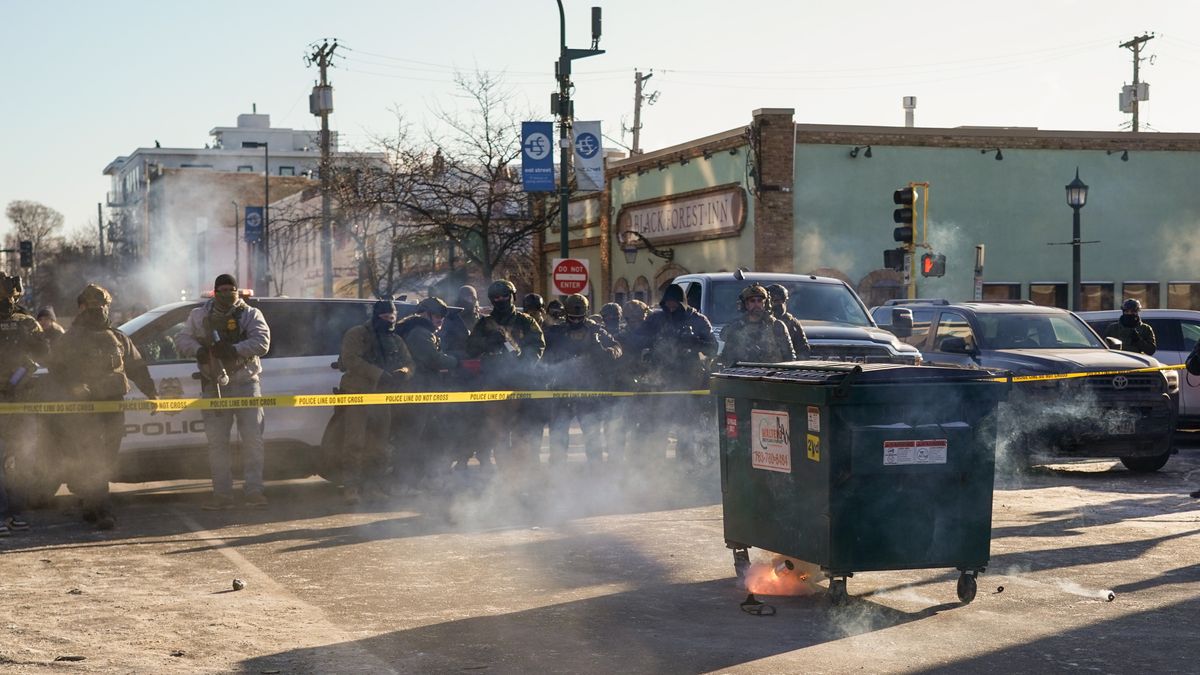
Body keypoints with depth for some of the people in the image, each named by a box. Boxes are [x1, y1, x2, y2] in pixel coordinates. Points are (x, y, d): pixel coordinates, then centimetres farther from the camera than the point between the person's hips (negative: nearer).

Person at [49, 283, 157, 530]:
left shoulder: (119, 339, 17)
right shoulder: (70, 340, 5)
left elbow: (137, 367, 21)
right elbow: (55, 369, 1)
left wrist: (150, 392, 11)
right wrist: (72, 389, -15)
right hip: (84, 408, -4)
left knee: (107, 460, 5)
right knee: (93, 461, -12)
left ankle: (92, 505, 19)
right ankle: (103, 512, -17)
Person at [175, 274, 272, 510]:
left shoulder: (250, 314, 4)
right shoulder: (200, 316, 11)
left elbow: (262, 342, -11)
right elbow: (182, 340, 4)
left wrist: (234, 349, -25)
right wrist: (198, 350, -17)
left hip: (245, 382, -2)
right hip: (214, 387, 2)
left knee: (252, 438, -5)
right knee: (216, 441, 2)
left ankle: (254, 491, 0)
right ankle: (222, 494, 7)